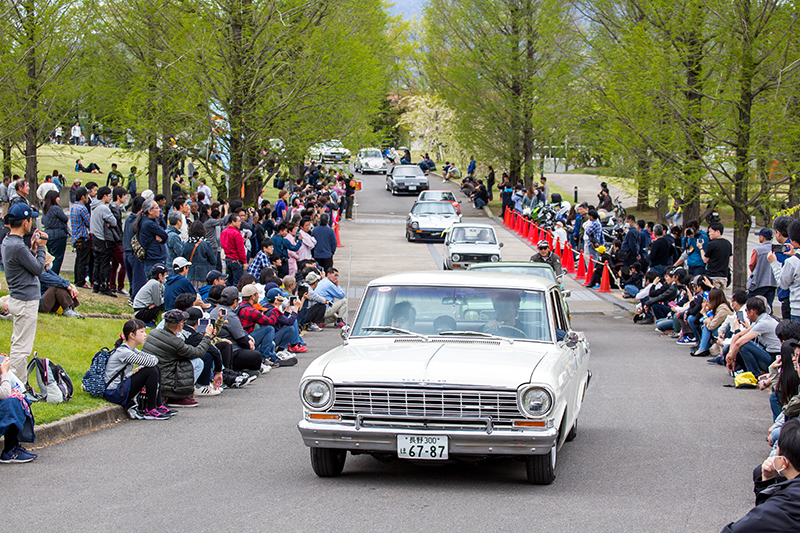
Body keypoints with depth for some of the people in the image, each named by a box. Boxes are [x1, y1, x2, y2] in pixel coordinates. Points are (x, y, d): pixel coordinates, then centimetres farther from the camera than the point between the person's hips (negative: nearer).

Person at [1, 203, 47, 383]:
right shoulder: (18, 246, -24)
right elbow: (38, 269, -16)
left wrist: (33, 248, 8)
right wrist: (40, 247, -6)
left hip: (16, 299, 11)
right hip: (25, 302, -11)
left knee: (17, 345, 18)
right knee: (21, 348, -5)